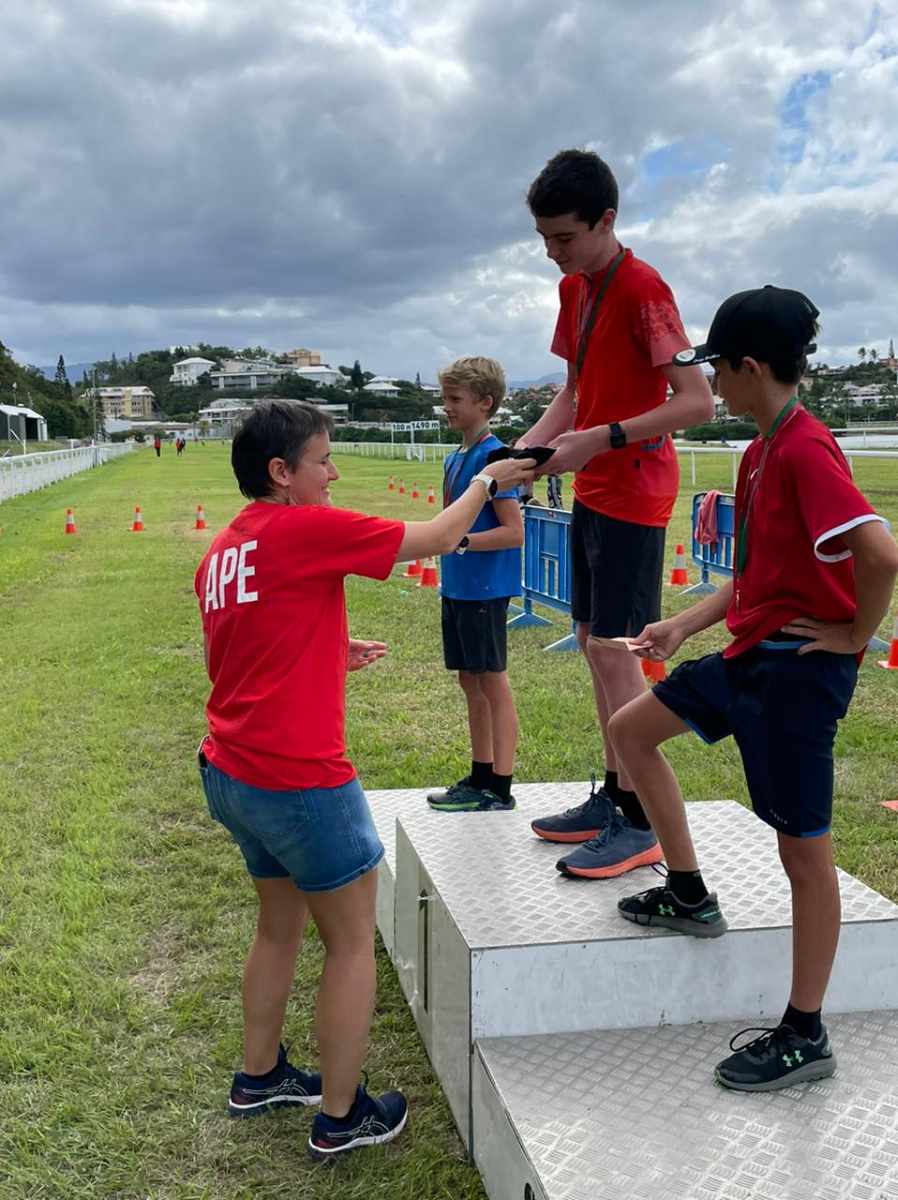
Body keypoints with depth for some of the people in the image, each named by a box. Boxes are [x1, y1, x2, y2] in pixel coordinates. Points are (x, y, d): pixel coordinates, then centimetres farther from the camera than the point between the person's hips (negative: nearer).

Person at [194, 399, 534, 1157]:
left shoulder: (224, 550, 8)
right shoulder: (306, 528, -16)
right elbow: (437, 538, -8)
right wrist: (487, 481, 9)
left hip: (231, 774, 9)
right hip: (299, 781, -9)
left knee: (280, 924, 26)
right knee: (353, 944, 10)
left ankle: (260, 1078, 41)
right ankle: (342, 1118, 23)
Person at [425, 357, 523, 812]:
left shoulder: (493, 456, -15)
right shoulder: (455, 457, 12)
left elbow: (514, 532, -19)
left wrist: (458, 542, -22)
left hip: (485, 590, -9)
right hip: (457, 587, 9)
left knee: (493, 684, -1)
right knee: (470, 681, 15)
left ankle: (500, 788, 8)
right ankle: (480, 777, 26)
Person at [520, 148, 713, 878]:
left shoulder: (642, 289, -16)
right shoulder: (574, 289, 11)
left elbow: (698, 402, -20)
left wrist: (602, 439, -26)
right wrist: (528, 446, 1)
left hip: (633, 495, -9)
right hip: (592, 491, 9)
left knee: (613, 649, -8)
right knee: (594, 642, 12)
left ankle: (639, 825, 2)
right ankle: (612, 797, 23)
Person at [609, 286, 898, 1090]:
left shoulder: (804, 450, -20)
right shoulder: (763, 449, 10)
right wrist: (681, 627, 11)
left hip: (800, 669, -10)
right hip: (750, 653, 10)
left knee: (804, 849, 1)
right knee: (631, 729, 17)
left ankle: (805, 1039, 17)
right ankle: (690, 897, 28)